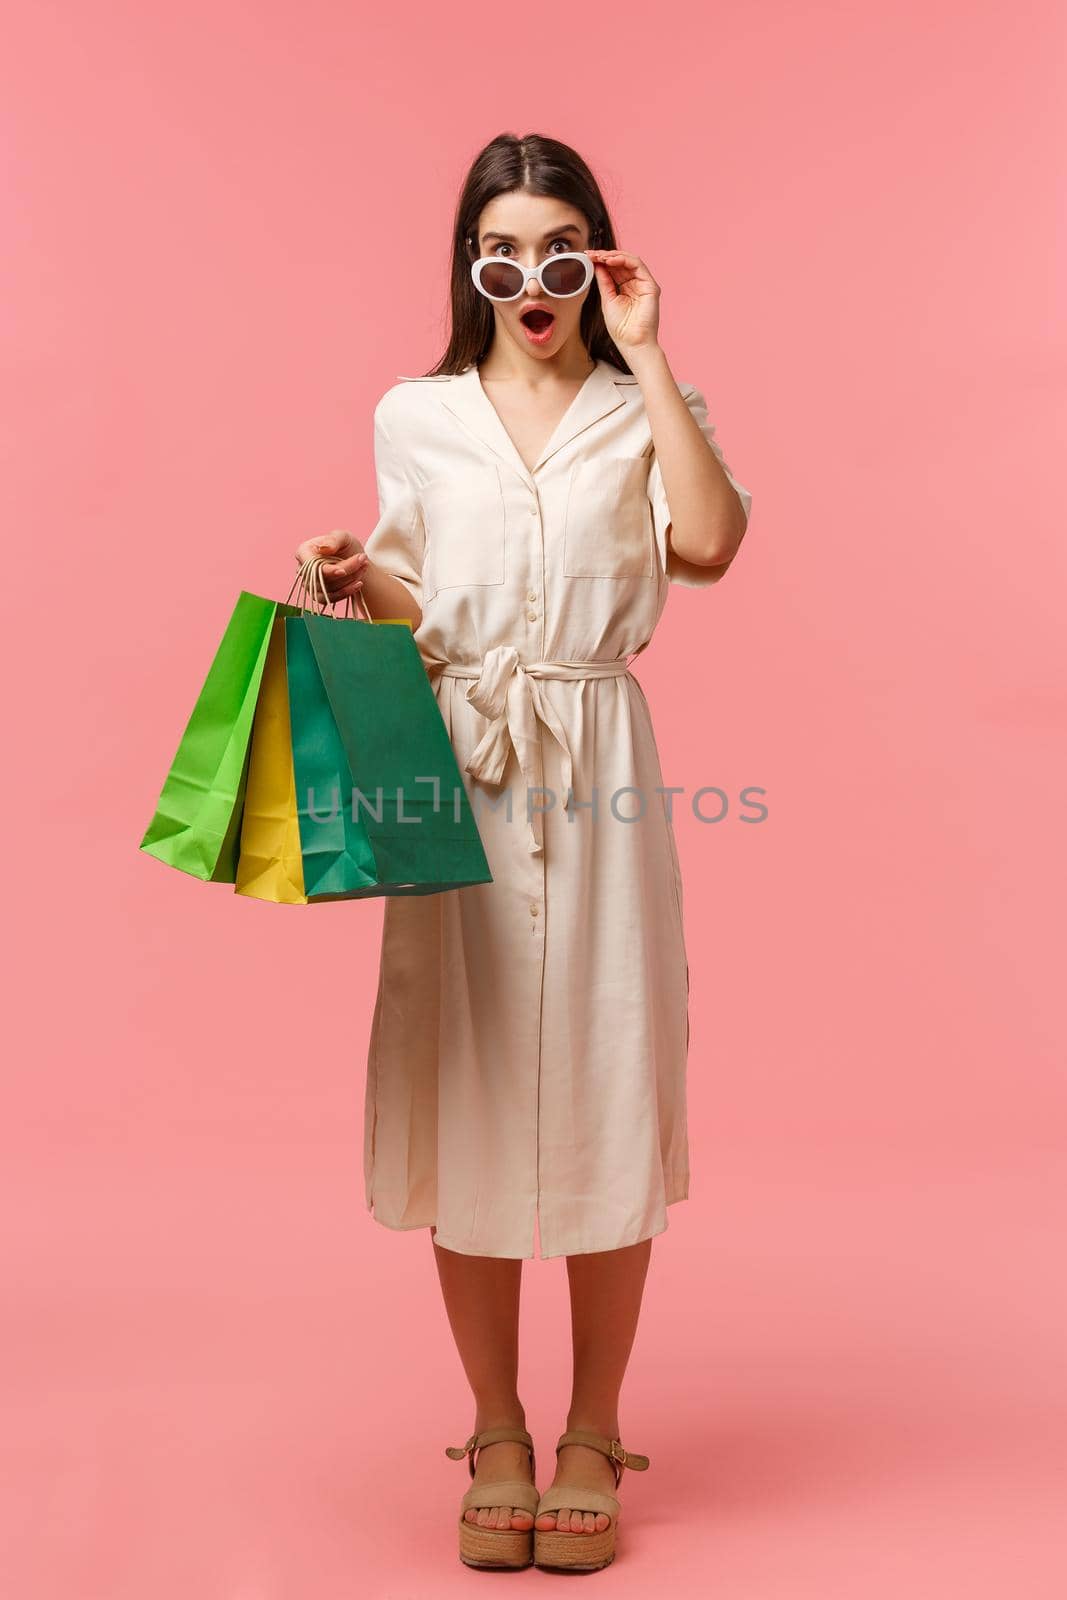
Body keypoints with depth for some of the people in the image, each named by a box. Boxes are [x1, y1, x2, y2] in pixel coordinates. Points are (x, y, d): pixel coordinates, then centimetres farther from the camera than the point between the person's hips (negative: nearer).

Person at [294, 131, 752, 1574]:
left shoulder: (644, 410, 7)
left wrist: (646, 358, -8)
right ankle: (496, 1428, 20)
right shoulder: (413, 417, 11)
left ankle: (593, 1431, 19)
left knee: (606, 1081, 1)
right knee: (469, 1084, 3)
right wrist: (358, 585, -3)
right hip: (457, 771, 1)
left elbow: (709, 547, -13)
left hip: (597, 772, -1)